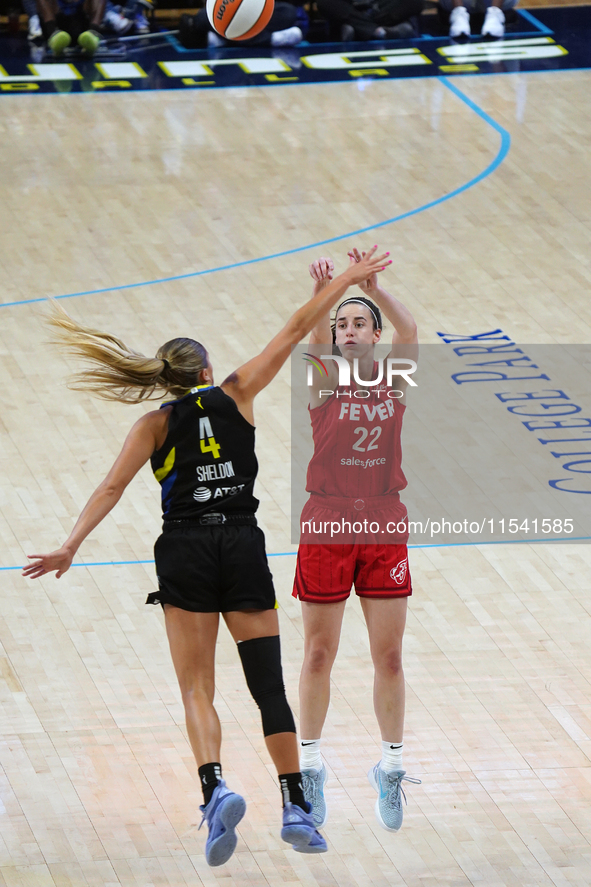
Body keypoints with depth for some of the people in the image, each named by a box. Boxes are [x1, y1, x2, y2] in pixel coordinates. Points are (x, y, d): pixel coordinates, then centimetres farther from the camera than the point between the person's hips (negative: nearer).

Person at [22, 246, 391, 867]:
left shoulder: (157, 424, 5)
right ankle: (296, 809, 2)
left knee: (197, 689, 1)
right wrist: (347, 280, 18)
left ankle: (215, 789, -24)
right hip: (244, 548, 1)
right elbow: (296, 330, 10)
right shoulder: (237, 395, 7)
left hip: (185, 552, -1)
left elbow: (111, 489, -6)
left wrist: (70, 547, -9)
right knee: (268, 683, 6)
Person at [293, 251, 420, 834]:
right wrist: (322, 295, -46)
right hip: (327, 523, -1)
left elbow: (410, 332, -20)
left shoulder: (394, 383, 0)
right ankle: (310, 766, 20)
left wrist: (371, 286, -37)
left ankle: (391, 769, 19)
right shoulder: (325, 384, -4)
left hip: (384, 526, 1)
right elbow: (316, 340, -25)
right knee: (319, 654, 7)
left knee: (388, 656, 6)